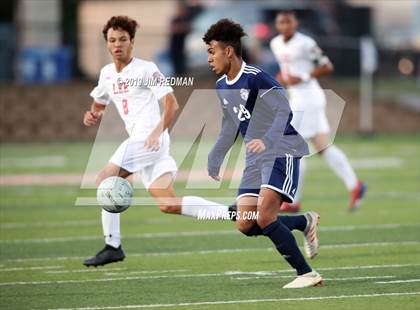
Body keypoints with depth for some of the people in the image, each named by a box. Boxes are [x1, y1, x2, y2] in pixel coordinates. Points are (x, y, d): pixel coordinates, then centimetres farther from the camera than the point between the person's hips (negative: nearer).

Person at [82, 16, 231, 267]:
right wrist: (92, 117, 4)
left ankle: (112, 246, -9)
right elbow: (98, 107, 28)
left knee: (105, 181, -14)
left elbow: (172, 104, -9)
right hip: (138, 141, 8)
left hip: (150, 139, -8)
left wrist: (157, 132, -23)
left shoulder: (146, 69, -6)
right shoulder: (107, 74, 16)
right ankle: (229, 212, 7)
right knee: (168, 204, 0)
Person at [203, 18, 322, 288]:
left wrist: (267, 140, -40)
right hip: (256, 160, 9)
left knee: (264, 218, -22)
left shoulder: (255, 78, -15)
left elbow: (284, 110, -25)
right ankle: (305, 222, 17)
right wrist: (214, 161, 26)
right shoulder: (223, 87, 12)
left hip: (281, 153, -9)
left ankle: (307, 274, -14)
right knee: (246, 225, -3)